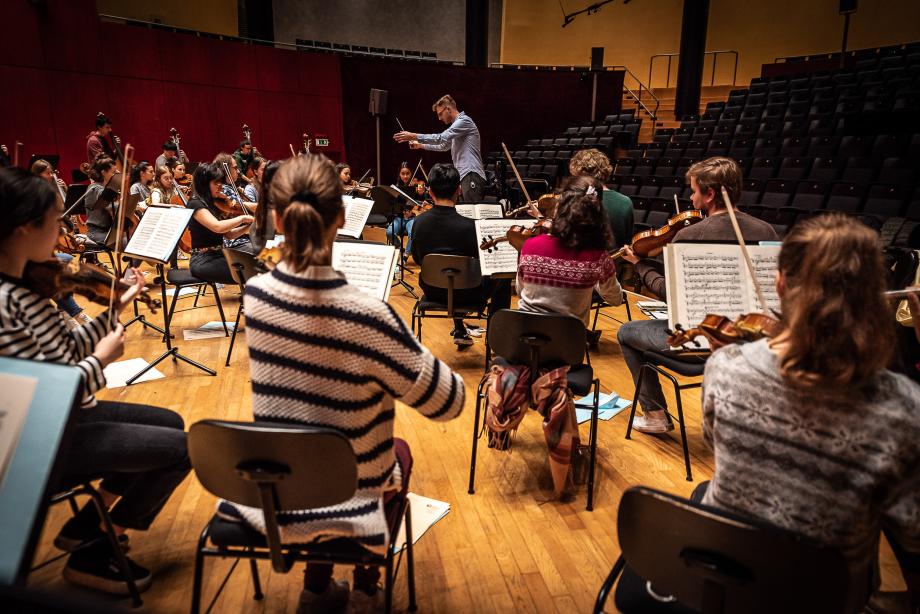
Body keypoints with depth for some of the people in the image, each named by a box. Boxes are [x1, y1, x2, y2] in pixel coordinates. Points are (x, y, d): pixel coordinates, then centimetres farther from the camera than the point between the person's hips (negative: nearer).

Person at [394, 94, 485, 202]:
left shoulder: (464, 121, -7)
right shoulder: (457, 124, 26)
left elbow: (441, 138, -18)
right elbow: (444, 145, 39)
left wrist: (414, 136, -14)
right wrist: (420, 145, 36)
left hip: (471, 176, -10)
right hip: (466, 176, 10)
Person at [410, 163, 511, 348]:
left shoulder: (419, 222, -12)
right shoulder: (468, 226, -26)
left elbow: (417, 259, 3)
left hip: (431, 291, 5)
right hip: (464, 294, -5)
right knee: (502, 279, 21)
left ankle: (460, 331, 42)